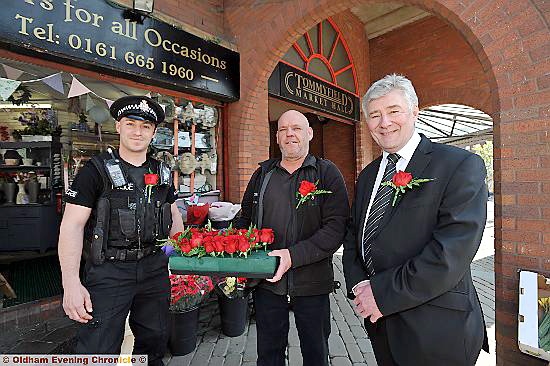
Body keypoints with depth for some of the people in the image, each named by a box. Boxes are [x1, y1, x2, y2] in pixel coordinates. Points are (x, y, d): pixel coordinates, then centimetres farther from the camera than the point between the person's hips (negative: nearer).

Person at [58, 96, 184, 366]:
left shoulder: (162, 173, 8)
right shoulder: (96, 170, -7)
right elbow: (72, 225, -10)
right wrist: (71, 283, -17)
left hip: (155, 268, 5)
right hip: (109, 270, -4)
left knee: (155, 342, 19)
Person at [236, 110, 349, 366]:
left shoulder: (327, 174, -4)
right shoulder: (262, 174, 6)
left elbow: (336, 226, -14)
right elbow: (245, 221, 12)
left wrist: (294, 255, -23)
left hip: (312, 283, -2)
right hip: (266, 282, 3)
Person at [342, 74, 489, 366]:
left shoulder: (461, 165, -13)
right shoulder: (368, 175, 7)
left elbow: (453, 251, -22)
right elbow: (352, 235, 9)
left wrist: (382, 292, -19)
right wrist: (357, 284, -7)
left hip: (435, 330, -5)